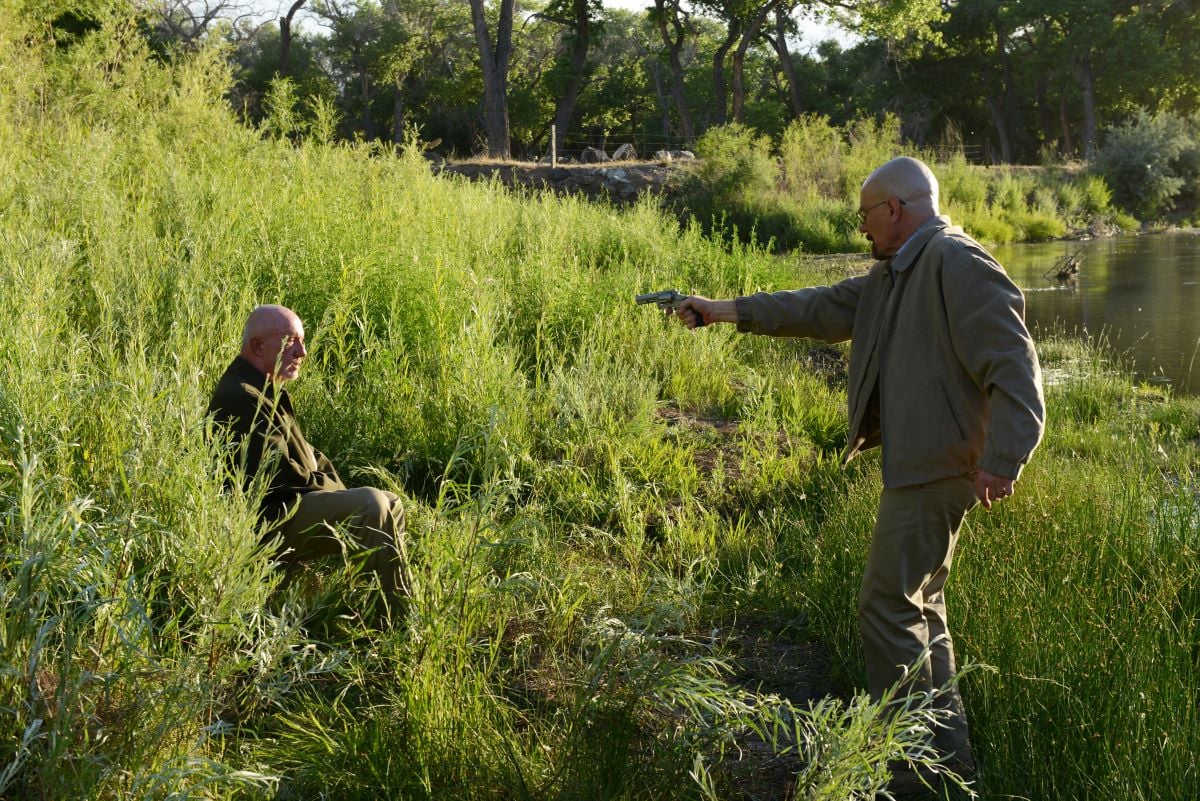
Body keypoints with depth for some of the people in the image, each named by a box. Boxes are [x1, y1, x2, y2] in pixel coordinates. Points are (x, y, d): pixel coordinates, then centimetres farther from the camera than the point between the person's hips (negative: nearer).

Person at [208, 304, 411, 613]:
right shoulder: (242, 397, -19)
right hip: (271, 521, -12)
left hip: (293, 506, 12)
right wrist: (335, 490, -8)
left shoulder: (267, 391, 16)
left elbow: (305, 454, 21)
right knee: (371, 504, -26)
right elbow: (280, 477, -23)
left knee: (391, 504, 12)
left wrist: (338, 491, 5)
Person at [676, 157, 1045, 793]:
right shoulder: (893, 274, 15)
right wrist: (729, 311, 16)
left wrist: (1001, 461, -27)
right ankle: (949, 751, 26)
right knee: (919, 607, 16)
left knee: (888, 607, -6)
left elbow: (1013, 366, -22)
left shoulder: (957, 264, -17)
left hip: (934, 467, -10)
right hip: (912, 465, 10)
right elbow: (820, 309, 19)